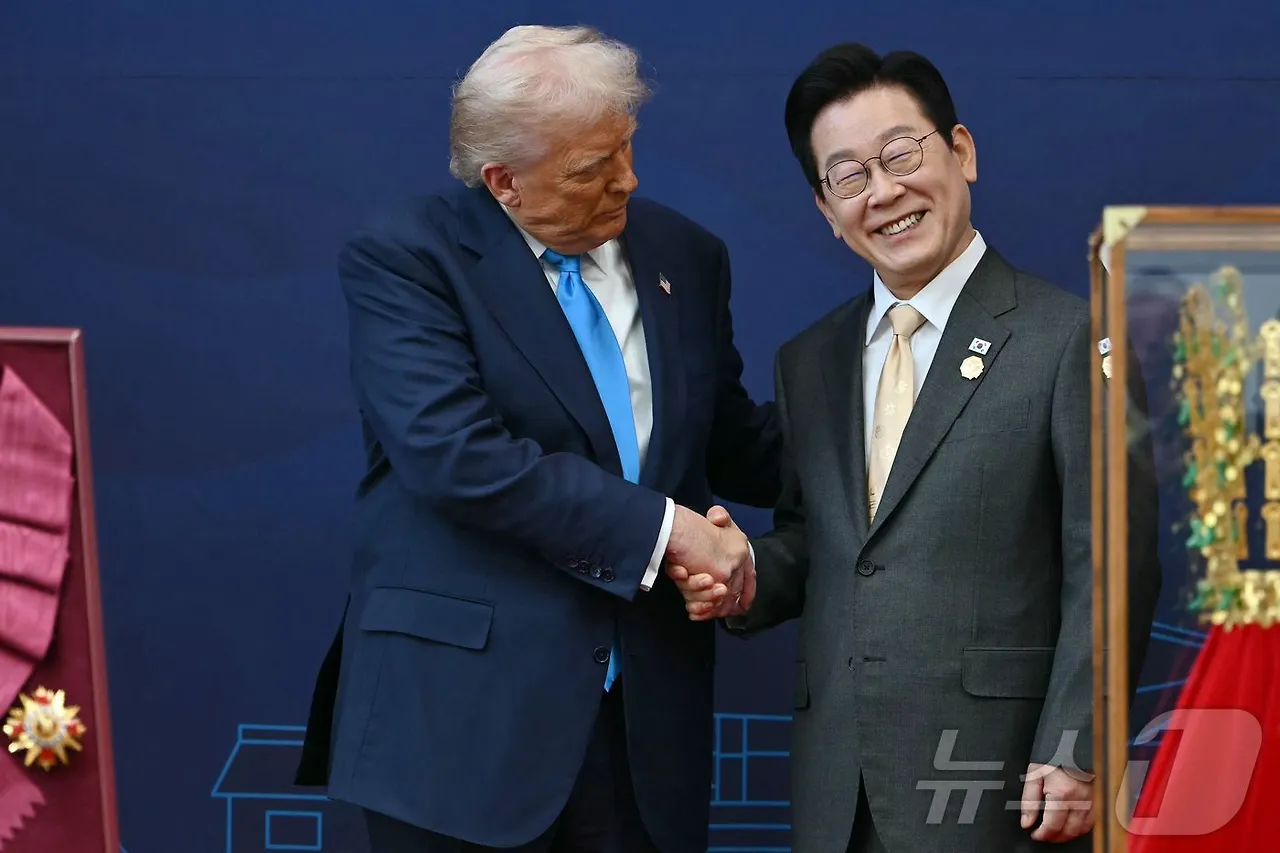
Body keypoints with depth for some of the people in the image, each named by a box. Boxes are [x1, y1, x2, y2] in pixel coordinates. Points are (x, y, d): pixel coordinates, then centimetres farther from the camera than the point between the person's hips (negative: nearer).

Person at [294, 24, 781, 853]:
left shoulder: (685, 255, 12)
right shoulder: (403, 258, -6)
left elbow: (735, 450, 20)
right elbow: (456, 456, -20)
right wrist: (661, 527, -19)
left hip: (646, 714, 5)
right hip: (464, 711, -5)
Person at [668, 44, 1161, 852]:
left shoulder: (1069, 337, -4)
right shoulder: (807, 362, 15)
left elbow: (1109, 570, -7)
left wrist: (1073, 757, -12)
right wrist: (750, 577, -1)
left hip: (996, 777, -5)